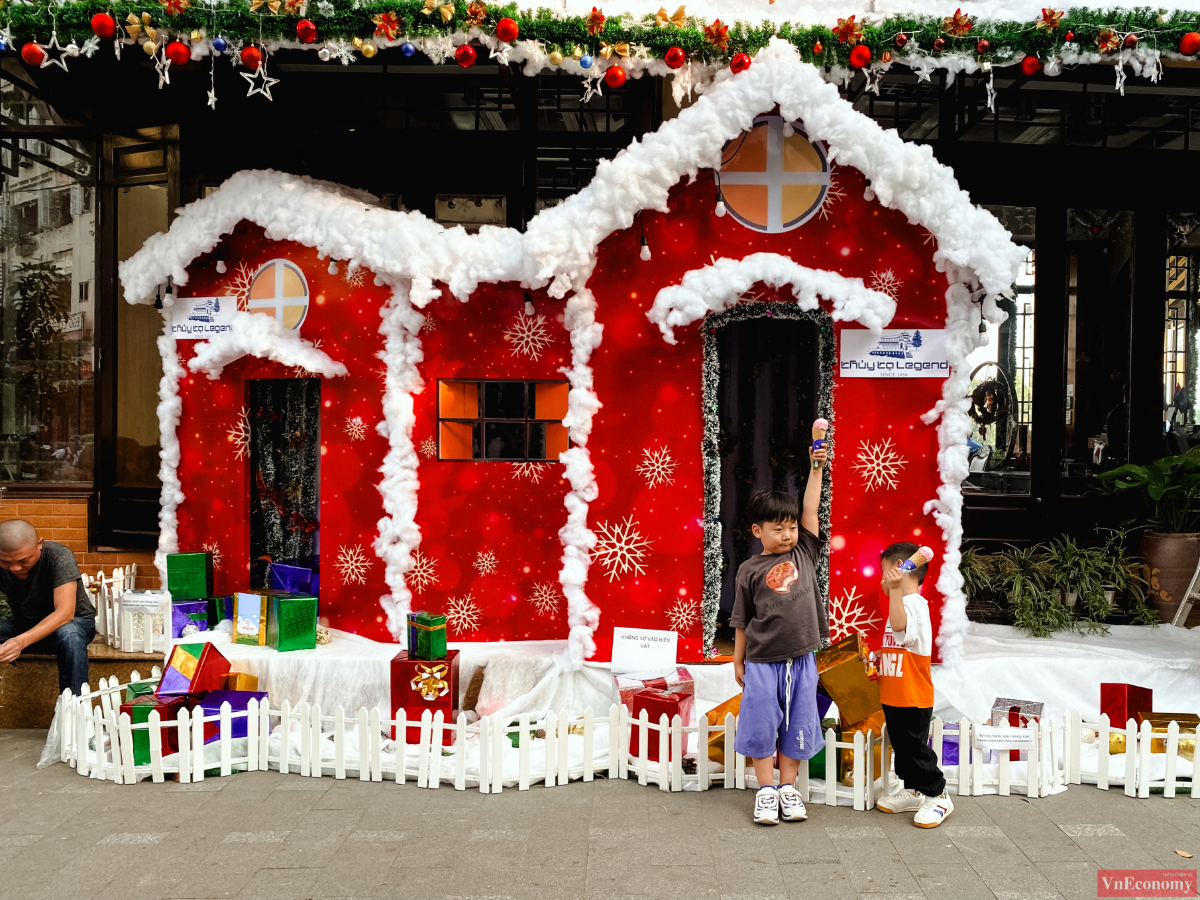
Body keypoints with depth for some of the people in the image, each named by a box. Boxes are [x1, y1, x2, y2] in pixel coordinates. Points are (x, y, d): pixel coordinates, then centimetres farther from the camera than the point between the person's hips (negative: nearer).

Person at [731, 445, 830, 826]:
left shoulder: (804, 553, 5)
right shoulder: (750, 569, -2)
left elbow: (810, 509, -1)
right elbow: (741, 621, 3)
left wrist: (816, 467, -2)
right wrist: (738, 662, 6)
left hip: (800, 660, 3)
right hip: (762, 662, -2)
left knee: (797, 724, 9)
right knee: (761, 724, 2)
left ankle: (788, 787, 22)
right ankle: (766, 789, 15)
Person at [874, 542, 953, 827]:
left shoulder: (914, 603, -19)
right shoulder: (902, 604, 15)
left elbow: (900, 625, -42)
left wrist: (895, 589, -47)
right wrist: (879, 657, 13)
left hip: (912, 698, -10)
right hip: (894, 697, 10)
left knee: (915, 748, -1)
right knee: (902, 746, 17)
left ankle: (937, 796, 12)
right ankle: (912, 791, 29)